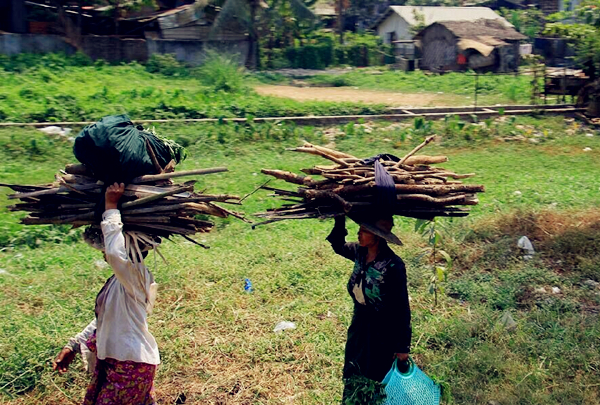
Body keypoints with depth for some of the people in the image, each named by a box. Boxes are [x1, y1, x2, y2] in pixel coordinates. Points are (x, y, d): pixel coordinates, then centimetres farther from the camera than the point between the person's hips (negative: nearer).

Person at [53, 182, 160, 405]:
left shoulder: (135, 276, -22)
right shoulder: (120, 279, 9)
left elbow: (115, 253, -43)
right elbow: (104, 317, 18)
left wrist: (111, 207, -34)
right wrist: (73, 345, 15)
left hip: (131, 365, -10)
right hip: (113, 360, 10)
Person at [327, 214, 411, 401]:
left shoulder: (393, 266, -28)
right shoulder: (360, 252, -9)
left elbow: (402, 308, -20)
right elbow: (338, 246, 13)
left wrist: (403, 346, -14)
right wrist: (340, 220, -4)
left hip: (382, 332, -7)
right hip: (359, 325, 7)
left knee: (376, 380, 14)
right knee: (352, 377, 24)